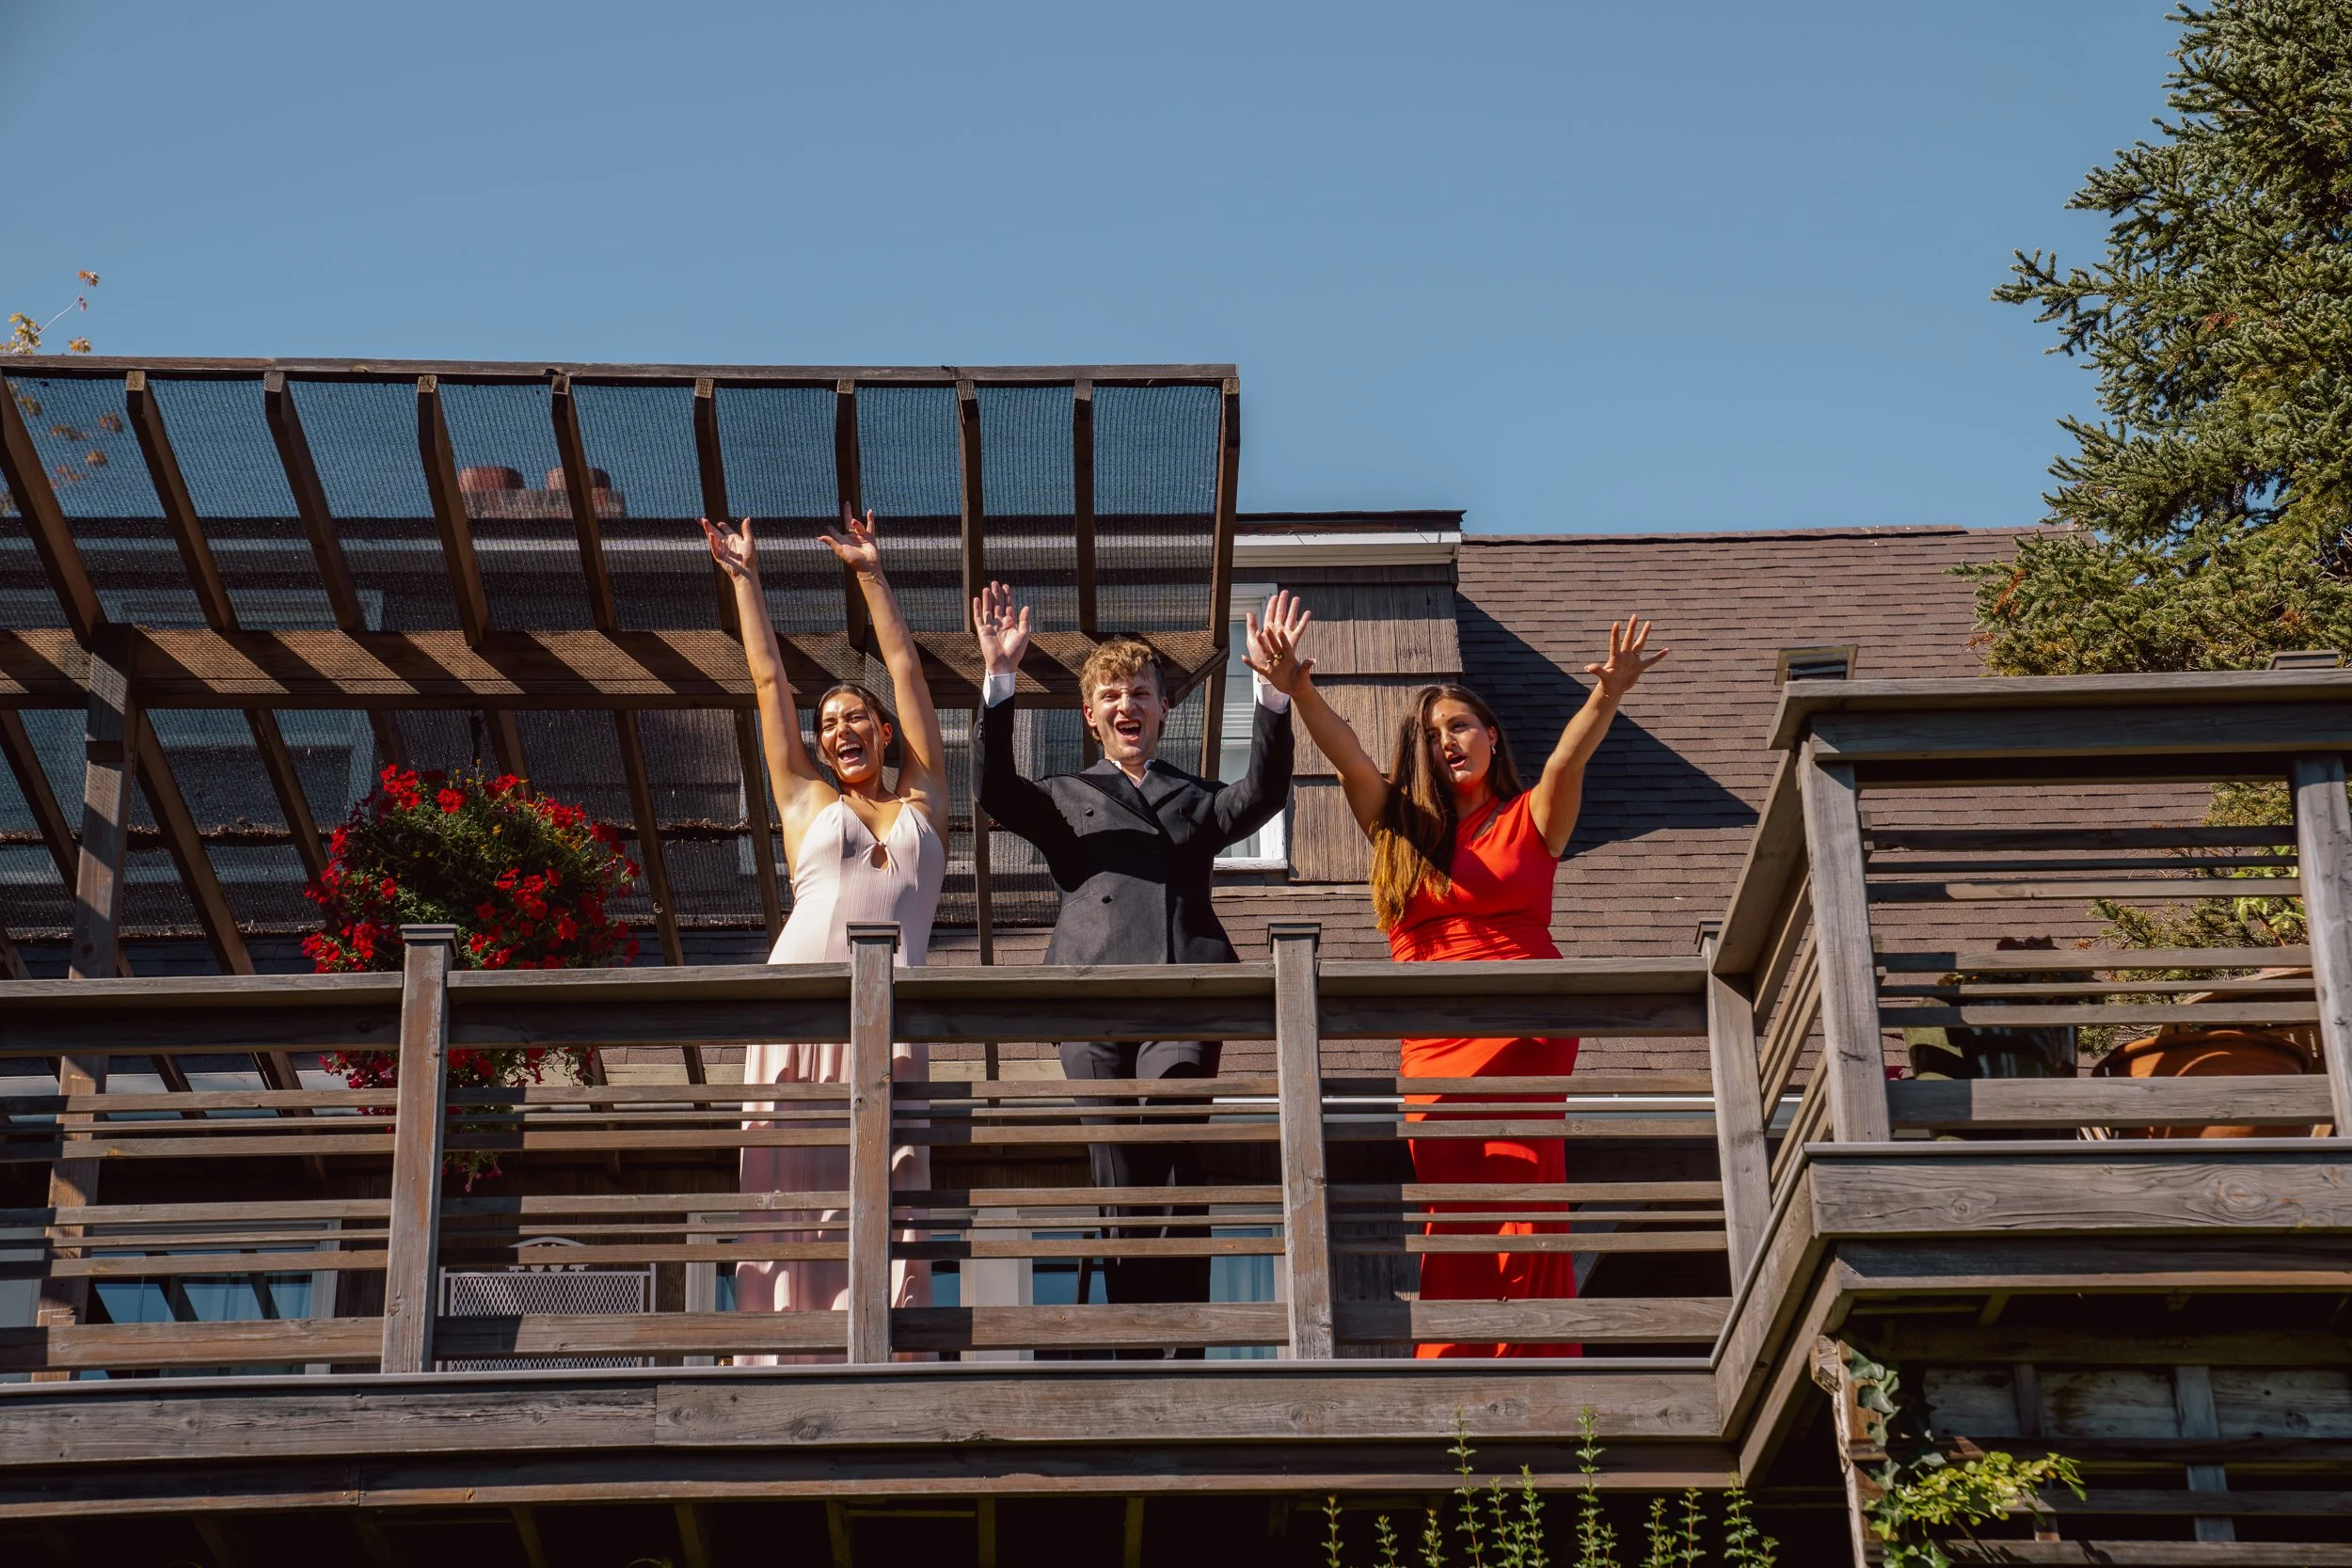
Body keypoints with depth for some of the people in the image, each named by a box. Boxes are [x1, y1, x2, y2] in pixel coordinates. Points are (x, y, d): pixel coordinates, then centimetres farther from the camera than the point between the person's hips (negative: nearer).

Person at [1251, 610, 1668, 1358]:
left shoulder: (1528, 819, 10)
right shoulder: (1400, 826, 16)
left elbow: (1568, 758, -7)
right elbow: (1347, 754, 1)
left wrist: (1608, 697, -27)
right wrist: (1300, 692, -16)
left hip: (1525, 1035, -2)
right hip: (1434, 1046, 2)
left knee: (1524, 1214, -9)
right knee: (1454, 1223, -5)